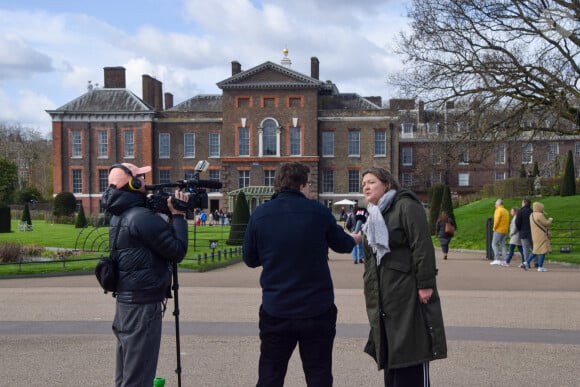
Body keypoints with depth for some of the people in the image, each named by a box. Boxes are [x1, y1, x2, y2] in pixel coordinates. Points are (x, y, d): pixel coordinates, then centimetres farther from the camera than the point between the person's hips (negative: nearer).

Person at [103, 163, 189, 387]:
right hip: (143, 304, -9)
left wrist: (170, 217, 7)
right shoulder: (143, 217, -18)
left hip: (125, 301, 10)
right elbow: (177, 251, -15)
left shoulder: (119, 217, 11)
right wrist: (178, 215, -7)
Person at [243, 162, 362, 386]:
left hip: (275, 311, 1)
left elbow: (250, 259, 6)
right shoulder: (319, 212, -5)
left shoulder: (259, 215, -4)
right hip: (317, 309, -1)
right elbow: (341, 244, 13)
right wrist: (355, 239, 36)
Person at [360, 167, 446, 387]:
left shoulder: (406, 206, -6)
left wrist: (425, 284, -21)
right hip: (384, 298, 8)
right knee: (390, 357, 12)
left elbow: (422, 246, -16)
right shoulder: (374, 217, 20)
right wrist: (371, 296, 22)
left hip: (409, 293, -8)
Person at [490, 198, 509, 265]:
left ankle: (497, 259, -10)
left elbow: (497, 220, -17)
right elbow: (507, 221, 14)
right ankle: (505, 260, 2)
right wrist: (506, 228, 14)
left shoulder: (498, 210, -9)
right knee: (503, 245, 9)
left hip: (498, 230, -8)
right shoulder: (506, 211, 16)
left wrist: (494, 228, -6)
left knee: (494, 244, -1)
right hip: (505, 231, 8)